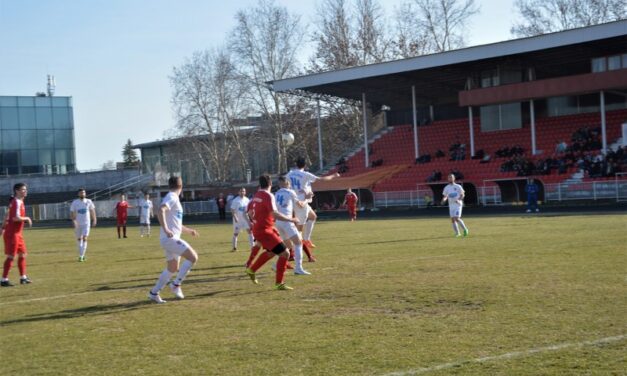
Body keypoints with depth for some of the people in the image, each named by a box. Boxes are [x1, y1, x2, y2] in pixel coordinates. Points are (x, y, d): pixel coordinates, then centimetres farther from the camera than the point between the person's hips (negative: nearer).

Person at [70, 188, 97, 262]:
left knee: (84, 239, -13)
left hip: (86, 223, -1)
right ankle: (82, 254, 28)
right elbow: (71, 213, -5)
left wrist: (94, 219, 10)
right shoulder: (74, 202, -4)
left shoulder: (88, 201, -2)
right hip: (78, 224, 1)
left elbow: (92, 210, 10)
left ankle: (81, 256, -14)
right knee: (79, 239, 12)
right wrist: (73, 220, -21)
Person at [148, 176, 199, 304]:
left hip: (172, 238, 10)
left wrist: (188, 230, 33)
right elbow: (160, 211, -29)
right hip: (170, 238, -10)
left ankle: (154, 293, 22)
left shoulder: (174, 198, 19)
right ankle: (176, 284, -10)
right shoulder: (172, 197, -11)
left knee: (173, 268, 16)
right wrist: (165, 230, -35)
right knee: (193, 257, -14)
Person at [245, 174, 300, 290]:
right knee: (285, 253, -8)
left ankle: (251, 270, 40)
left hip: (257, 229, 9)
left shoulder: (256, 195, 9)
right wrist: (290, 219, -22)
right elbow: (274, 213, -29)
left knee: (271, 252, 30)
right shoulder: (268, 196, -17)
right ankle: (279, 283, -4)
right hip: (264, 231, -9)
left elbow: (250, 212, 19)